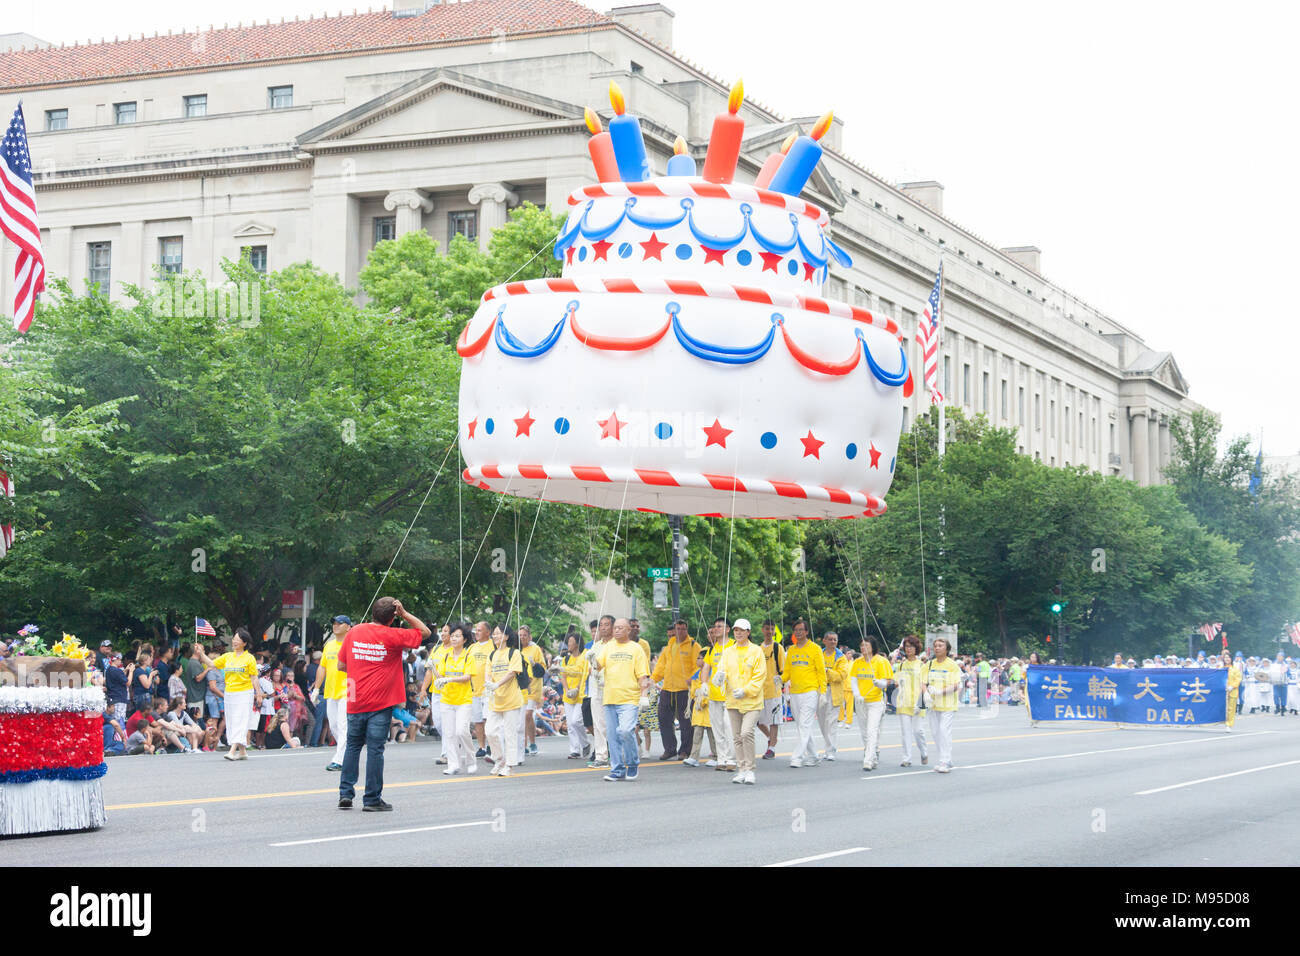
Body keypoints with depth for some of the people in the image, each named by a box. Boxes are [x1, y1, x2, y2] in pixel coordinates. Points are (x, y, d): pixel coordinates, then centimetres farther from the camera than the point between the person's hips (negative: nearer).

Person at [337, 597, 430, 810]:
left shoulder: (354, 632, 4)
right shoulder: (393, 636, -8)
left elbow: (341, 666, 9)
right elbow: (425, 632, 3)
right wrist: (404, 613, 1)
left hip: (356, 702, 3)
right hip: (380, 704, -3)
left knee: (353, 746, 14)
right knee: (375, 749, -1)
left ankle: (345, 793, 11)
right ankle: (372, 799, 2)